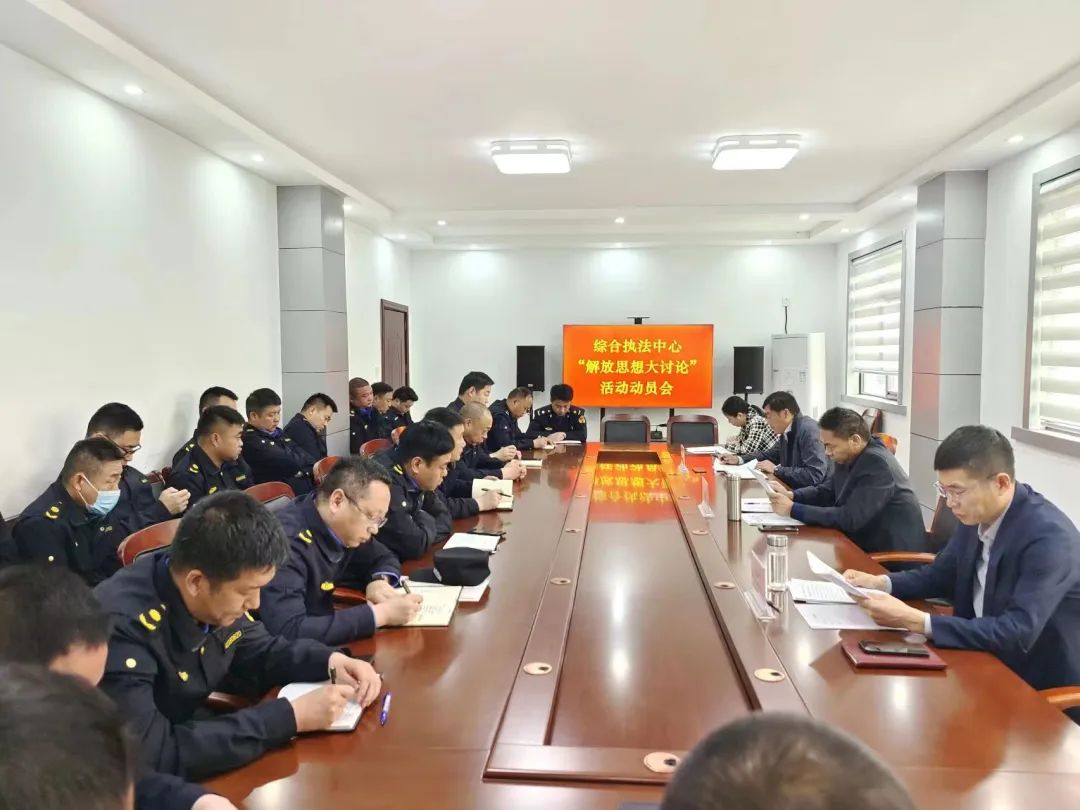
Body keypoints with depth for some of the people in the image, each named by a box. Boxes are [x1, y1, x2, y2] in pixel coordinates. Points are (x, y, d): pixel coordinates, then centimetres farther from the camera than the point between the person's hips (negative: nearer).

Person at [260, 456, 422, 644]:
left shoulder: (341, 527, -4)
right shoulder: (287, 541, -25)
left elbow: (384, 558, 12)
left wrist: (379, 580, -10)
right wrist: (380, 614, -28)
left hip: (321, 643, 6)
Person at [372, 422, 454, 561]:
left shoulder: (413, 475, -4)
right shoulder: (386, 482, -29)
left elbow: (444, 518, 4)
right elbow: (415, 544, -30)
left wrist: (425, 532, -15)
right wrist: (427, 522, -11)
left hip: (402, 559, 7)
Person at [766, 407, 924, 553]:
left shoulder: (877, 464, -24)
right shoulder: (846, 457, 0)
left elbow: (849, 519, -27)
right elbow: (826, 491, 14)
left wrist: (793, 509, -23)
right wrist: (792, 496, -5)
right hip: (867, 544, 7)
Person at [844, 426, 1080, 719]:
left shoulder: (1049, 537, -25)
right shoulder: (978, 515, -4)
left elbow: (1018, 634, -32)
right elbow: (941, 575, 11)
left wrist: (916, 621, -35)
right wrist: (880, 582, -7)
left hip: (1040, 691, -6)